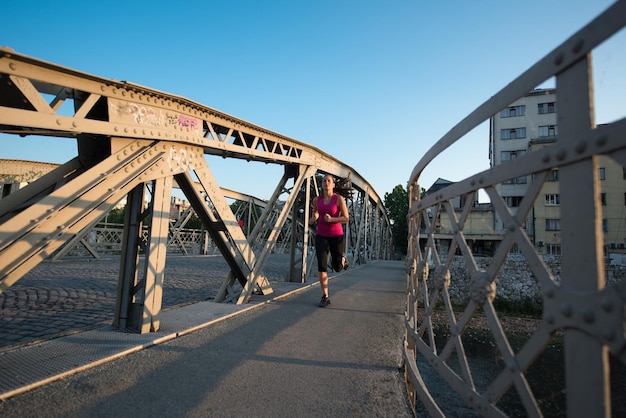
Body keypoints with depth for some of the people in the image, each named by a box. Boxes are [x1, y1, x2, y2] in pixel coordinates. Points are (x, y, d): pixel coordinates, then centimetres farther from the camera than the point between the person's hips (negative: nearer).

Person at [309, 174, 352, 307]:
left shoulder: (339, 199, -9)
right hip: (321, 236, 2)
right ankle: (325, 297, 2)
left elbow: (346, 219, -8)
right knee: (321, 266, -10)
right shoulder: (316, 199, 1)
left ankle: (342, 257, 46)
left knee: (337, 267, 9)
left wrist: (331, 219, -24)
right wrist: (313, 218, -2)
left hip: (336, 235, -2)